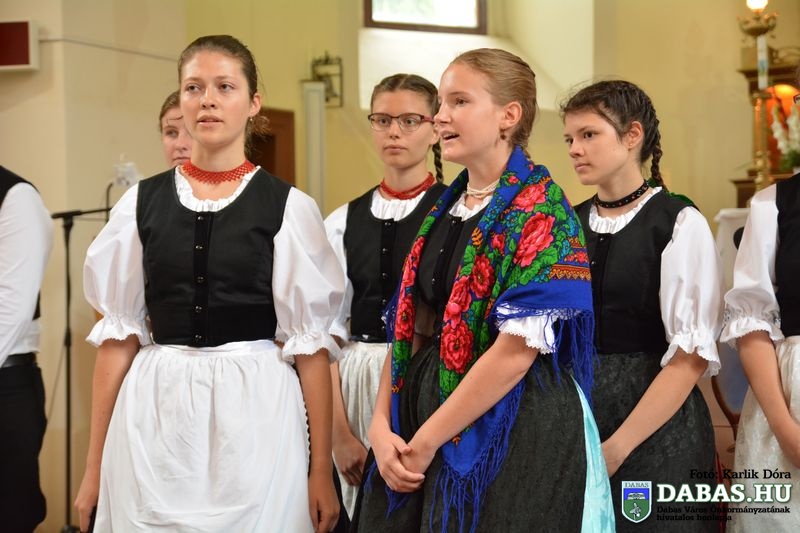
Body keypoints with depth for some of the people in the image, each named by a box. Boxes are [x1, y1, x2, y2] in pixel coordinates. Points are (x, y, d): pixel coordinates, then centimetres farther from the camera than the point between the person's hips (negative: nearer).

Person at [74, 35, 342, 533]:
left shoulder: (287, 207, -2)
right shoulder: (142, 203, 5)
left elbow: (310, 342, -2)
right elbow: (120, 334, 6)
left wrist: (321, 470, -5)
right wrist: (95, 466, 4)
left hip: (254, 412, -2)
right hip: (155, 416, 2)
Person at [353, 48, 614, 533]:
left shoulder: (540, 212, -11)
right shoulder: (444, 212, 11)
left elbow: (516, 351, -19)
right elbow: (410, 329, 11)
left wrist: (425, 442, -15)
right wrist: (382, 426, -4)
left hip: (516, 433, -7)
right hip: (422, 423, 7)